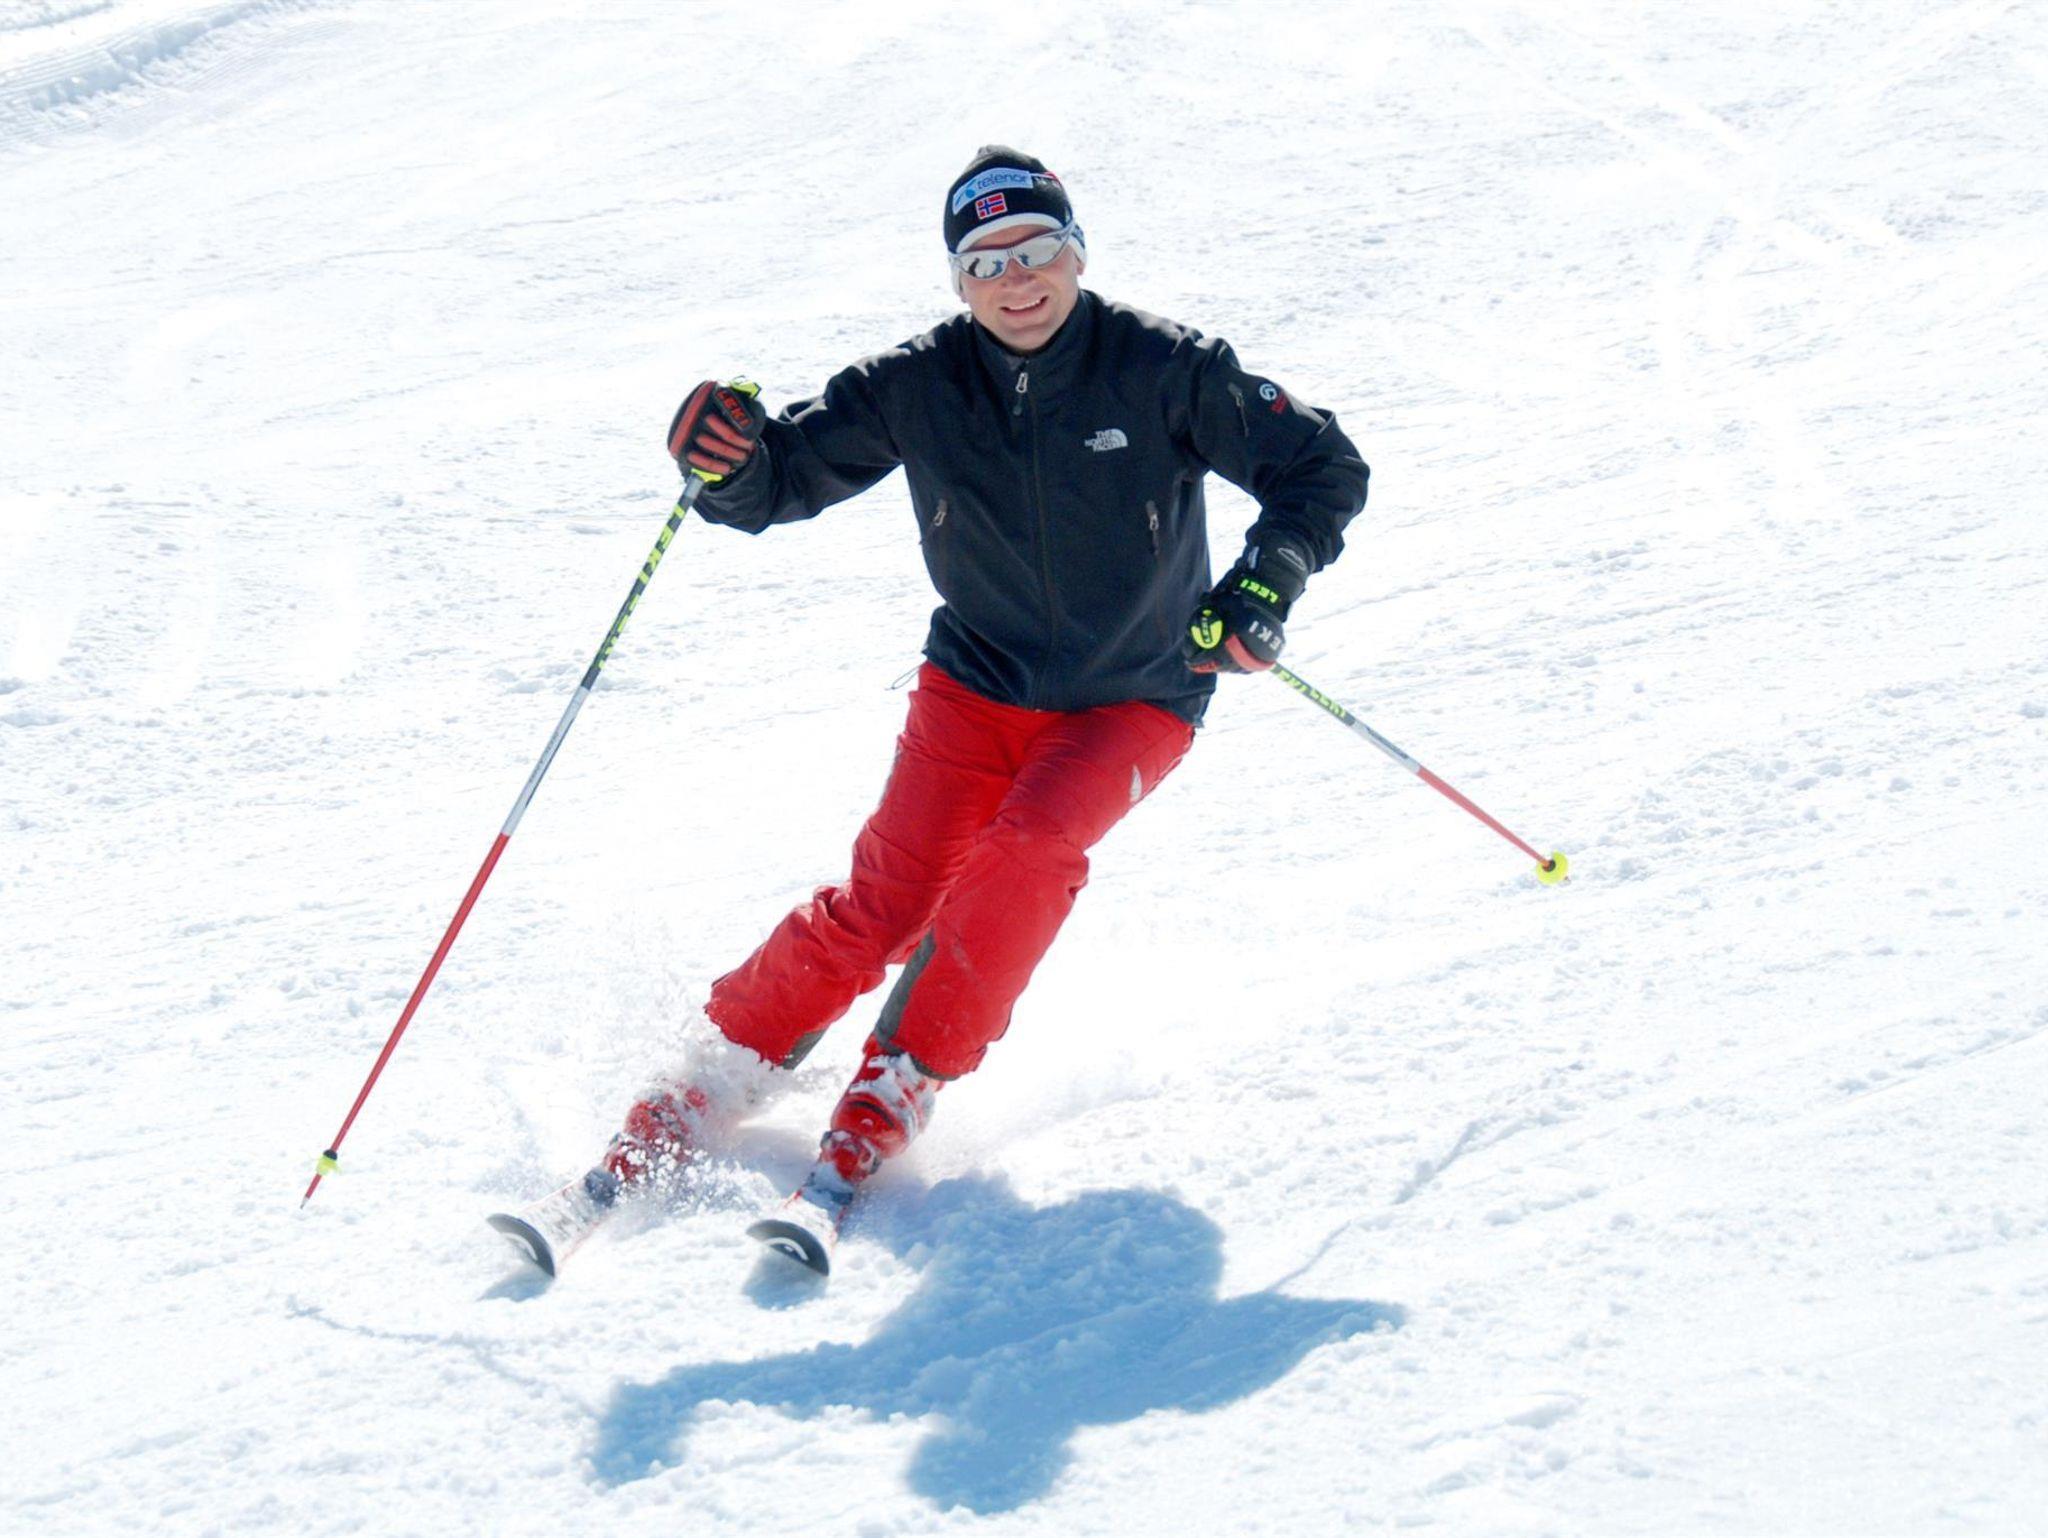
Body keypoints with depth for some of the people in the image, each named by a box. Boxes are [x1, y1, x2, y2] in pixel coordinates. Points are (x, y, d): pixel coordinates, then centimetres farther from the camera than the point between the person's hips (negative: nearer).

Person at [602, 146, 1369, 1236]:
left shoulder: (1161, 369, -15)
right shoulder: (918, 389, -9)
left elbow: (1322, 468, -9)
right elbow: (782, 476, -3)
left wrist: (1264, 585, -25)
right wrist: (727, 460, -27)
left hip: (1133, 704, -1)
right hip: (976, 686, 2)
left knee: (1029, 850, -28)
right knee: (888, 895, -14)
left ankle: (899, 1084, -14)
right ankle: (723, 1071, 4)